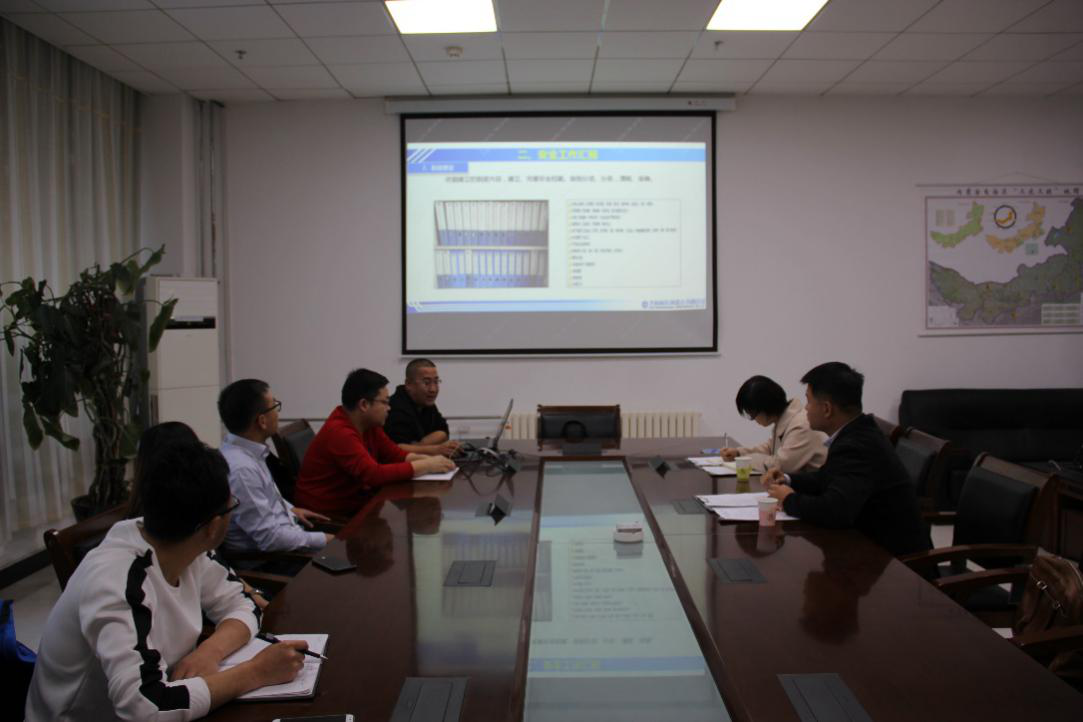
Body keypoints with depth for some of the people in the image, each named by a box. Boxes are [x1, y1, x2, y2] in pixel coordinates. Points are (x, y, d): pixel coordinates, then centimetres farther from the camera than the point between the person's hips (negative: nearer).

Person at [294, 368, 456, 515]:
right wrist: (426, 466, -26)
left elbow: (395, 454, 7)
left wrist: (427, 460, -11)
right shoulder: (340, 433, -24)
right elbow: (375, 474, -31)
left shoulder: (369, 424, 2)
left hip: (355, 504, 8)